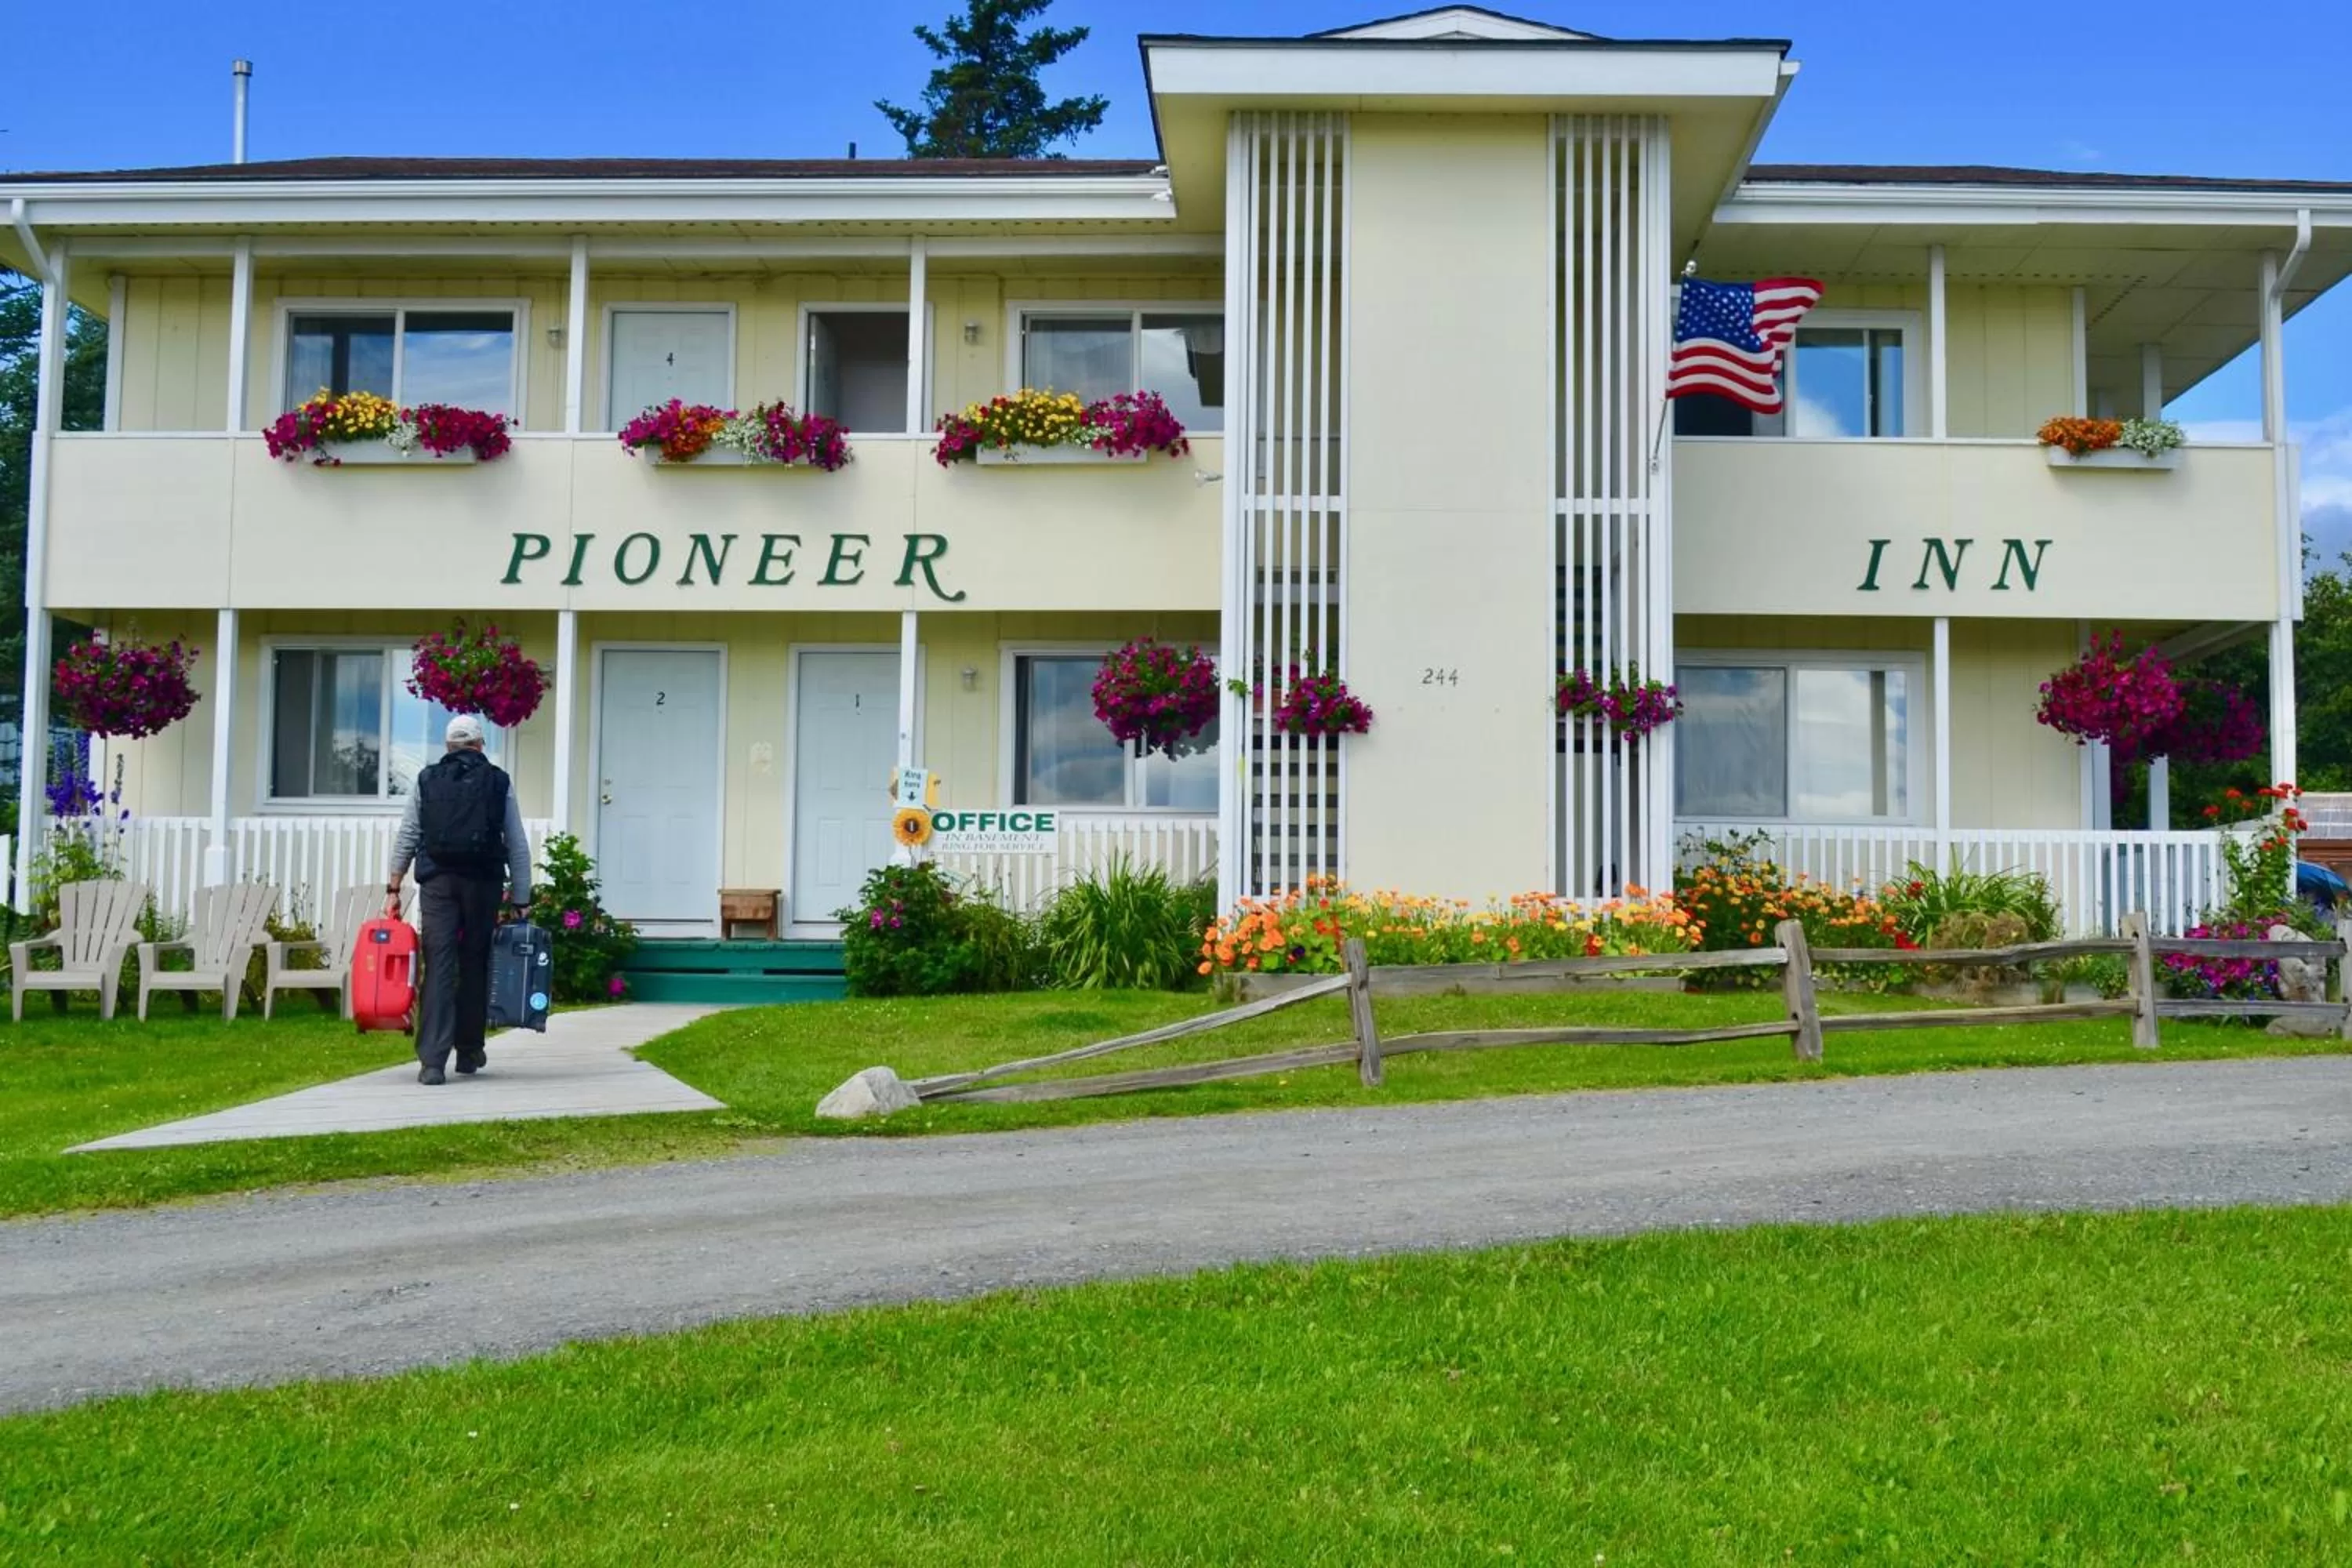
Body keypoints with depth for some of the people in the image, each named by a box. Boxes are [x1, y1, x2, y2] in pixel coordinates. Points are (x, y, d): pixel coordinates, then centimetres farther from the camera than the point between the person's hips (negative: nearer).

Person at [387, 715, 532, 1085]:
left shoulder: (427, 779, 9)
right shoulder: (499, 782, 7)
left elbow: (406, 838, 7)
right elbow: (518, 846, 5)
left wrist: (394, 888, 11)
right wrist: (521, 900, 8)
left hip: (437, 881, 0)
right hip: (484, 882, 0)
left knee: (439, 966, -3)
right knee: (475, 965, 11)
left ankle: (432, 1061, -11)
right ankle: (469, 1051, 22)